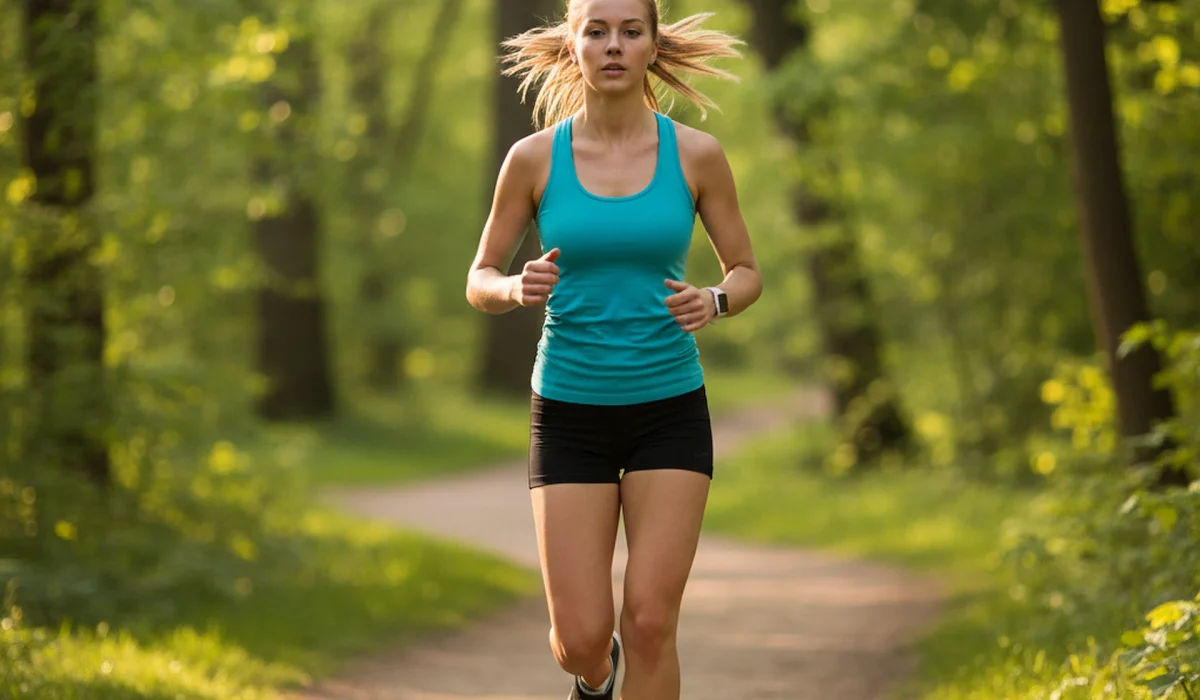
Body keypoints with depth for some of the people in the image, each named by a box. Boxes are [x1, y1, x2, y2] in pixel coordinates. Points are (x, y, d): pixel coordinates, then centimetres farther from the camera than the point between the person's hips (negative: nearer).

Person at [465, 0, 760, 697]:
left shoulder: (697, 154, -4)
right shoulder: (534, 157, -4)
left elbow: (748, 274, 6)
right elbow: (479, 284, 3)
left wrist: (713, 301, -17)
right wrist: (519, 289, -20)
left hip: (669, 410, 0)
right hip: (569, 412, 0)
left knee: (650, 623, -9)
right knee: (581, 637, -3)